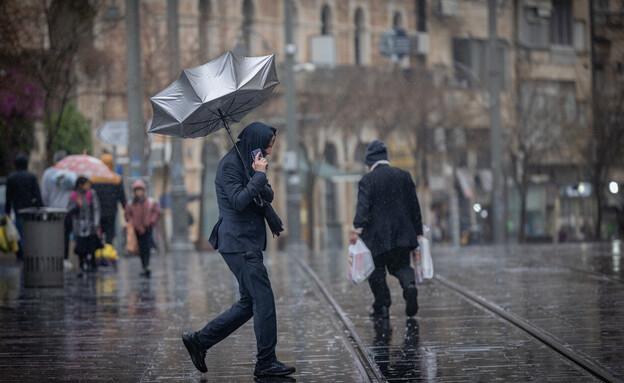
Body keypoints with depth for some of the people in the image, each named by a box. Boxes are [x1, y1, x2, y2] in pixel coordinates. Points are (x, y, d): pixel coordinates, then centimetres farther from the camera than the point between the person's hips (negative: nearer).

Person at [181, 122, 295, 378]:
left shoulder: (249, 162, 17)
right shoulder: (230, 165, -11)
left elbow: (268, 197, 11)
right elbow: (239, 201, -20)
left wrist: (259, 175, -7)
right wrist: (259, 175, -15)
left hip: (249, 242, 10)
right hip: (238, 243, -10)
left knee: (249, 303, 11)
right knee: (263, 300, -9)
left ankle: (199, 340, 17)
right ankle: (266, 362, -4)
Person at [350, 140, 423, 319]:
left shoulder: (367, 180, -6)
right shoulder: (404, 176, 9)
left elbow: (363, 206, -18)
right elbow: (414, 205, 11)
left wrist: (356, 229, -22)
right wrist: (418, 231, 17)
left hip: (377, 235, -4)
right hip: (402, 234, 4)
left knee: (377, 270, 7)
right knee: (400, 264, 13)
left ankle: (382, 307, 3)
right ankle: (409, 284, -17)